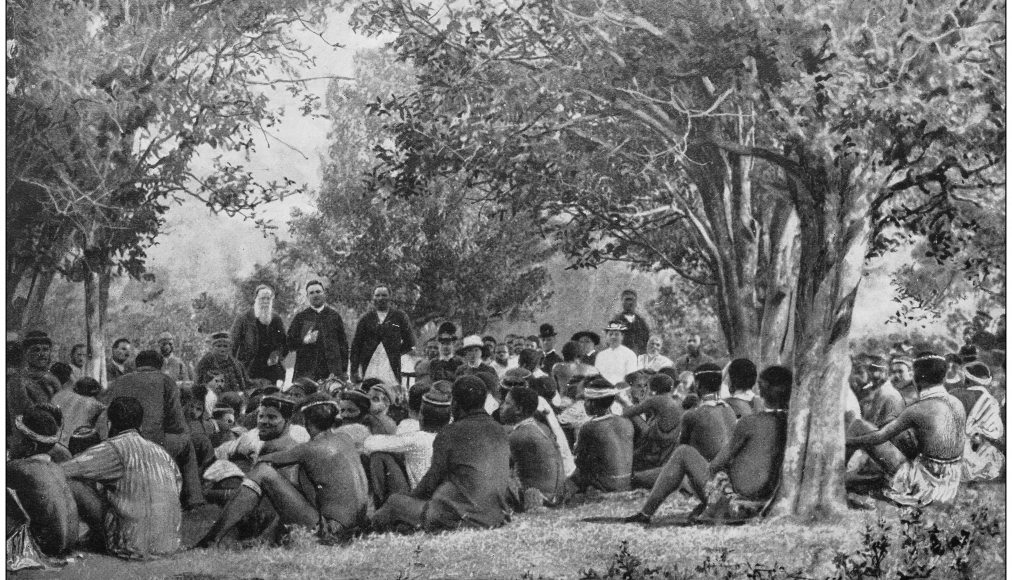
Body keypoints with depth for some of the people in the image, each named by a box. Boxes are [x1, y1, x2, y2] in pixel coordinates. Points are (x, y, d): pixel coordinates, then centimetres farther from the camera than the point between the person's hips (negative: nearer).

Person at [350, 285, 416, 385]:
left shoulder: (399, 317, 8)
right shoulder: (366, 319, 11)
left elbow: (409, 343, 13)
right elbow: (355, 346, 11)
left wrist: (395, 353, 5)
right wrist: (354, 371, 4)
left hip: (391, 368, -1)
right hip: (369, 368, 1)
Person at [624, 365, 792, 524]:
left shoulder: (750, 423, -18)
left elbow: (718, 464, -10)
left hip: (734, 499, -6)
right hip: (761, 503, 6)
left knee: (683, 453, 10)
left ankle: (646, 513, 13)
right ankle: (703, 508, 37)